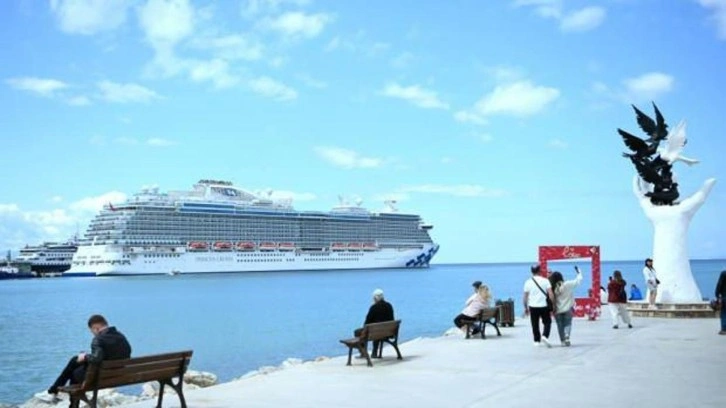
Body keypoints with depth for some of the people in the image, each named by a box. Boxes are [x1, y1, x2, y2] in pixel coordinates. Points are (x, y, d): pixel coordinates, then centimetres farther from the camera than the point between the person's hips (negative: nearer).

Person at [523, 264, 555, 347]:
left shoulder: (528, 282, 0)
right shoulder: (545, 281, -3)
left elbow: (525, 297, 1)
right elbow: (550, 294, -10)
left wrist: (526, 308, 12)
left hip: (533, 306, 1)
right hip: (544, 306, -1)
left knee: (535, 325, 11)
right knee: (547, 322, 13)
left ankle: (537, 341, 13)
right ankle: (545, 336, -7)